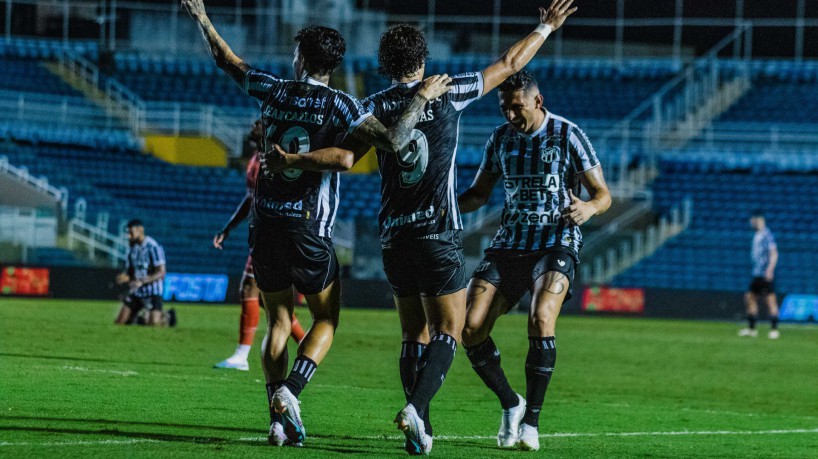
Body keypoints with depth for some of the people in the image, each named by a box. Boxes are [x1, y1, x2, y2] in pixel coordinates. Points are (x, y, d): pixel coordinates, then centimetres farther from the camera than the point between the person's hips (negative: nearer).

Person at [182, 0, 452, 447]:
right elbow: (392, 140, -22)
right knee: (325, 320, 10)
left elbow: (226, 60, 16)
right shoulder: (339, 105, -9)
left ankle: (278, 419, 1)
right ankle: (289, 392, -13)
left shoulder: (274, 91, 2)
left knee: (278, 322, 12)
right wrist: (422, 97, -13)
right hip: (308, 231, -3)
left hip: (265, 226, 3)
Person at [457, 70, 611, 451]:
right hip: (508, 244, 5)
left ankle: (531, 421, -18)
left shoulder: (567, 136, -6)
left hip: (556, 244, -5)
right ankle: (510, 404, 11)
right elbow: (478, 194, 18)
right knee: (470, 328, -12)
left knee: (541, 319, -30)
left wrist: (589, 208, -27)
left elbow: (603, 194, -3)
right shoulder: (500, 138, 8)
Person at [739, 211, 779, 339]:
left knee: (770, 299, -8)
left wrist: (770, 270, -24)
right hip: (757, 274, 10)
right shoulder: (757, 235, 16)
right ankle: (751, 328, 16)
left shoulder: (767, 235, -12)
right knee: (750, 297, 10)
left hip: (766, 274, -10)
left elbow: (774, 253, -16)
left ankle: (774, 329, -7)